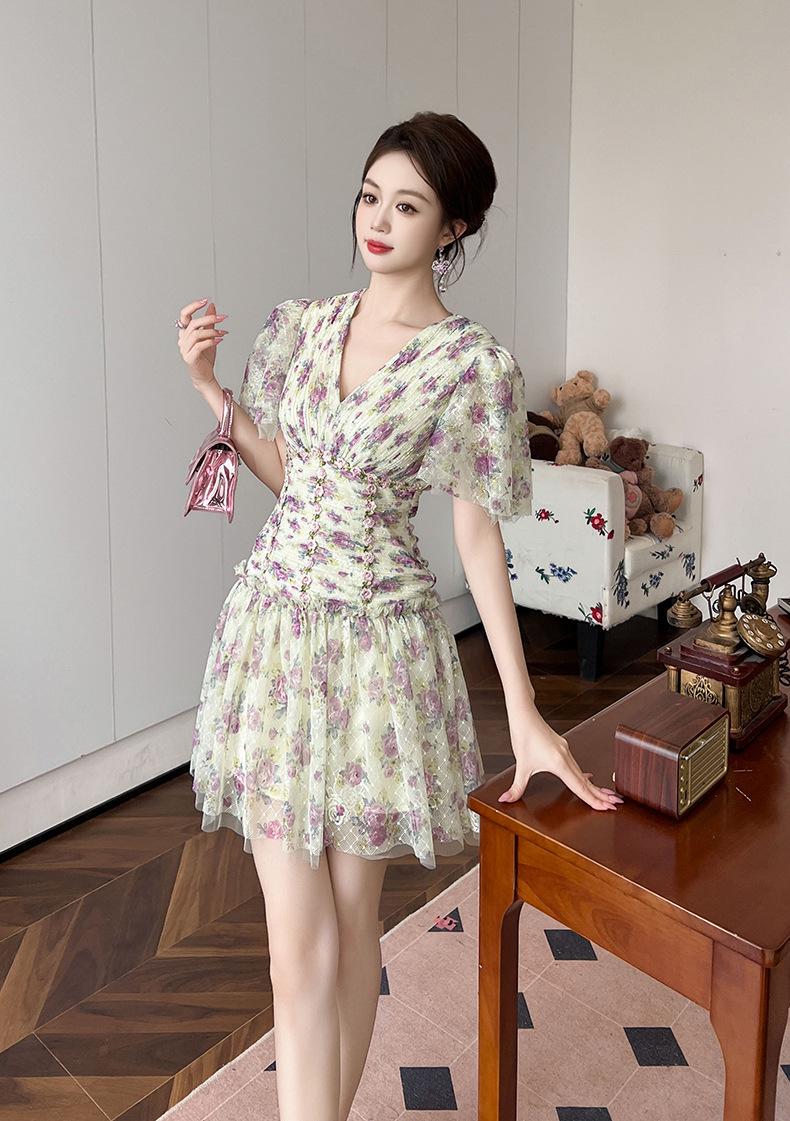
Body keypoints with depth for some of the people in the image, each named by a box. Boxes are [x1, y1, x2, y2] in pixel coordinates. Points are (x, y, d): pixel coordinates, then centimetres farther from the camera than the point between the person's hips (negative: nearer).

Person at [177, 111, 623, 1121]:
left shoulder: (474, 365, -9)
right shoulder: (302, 323, 5)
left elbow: (478, 537, -8)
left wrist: (524, 710, -10)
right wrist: (208, 386, 1)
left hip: (378, 644, -3)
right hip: (274, 627, 4)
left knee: (350, 921, 12)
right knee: (299, 945, 5)